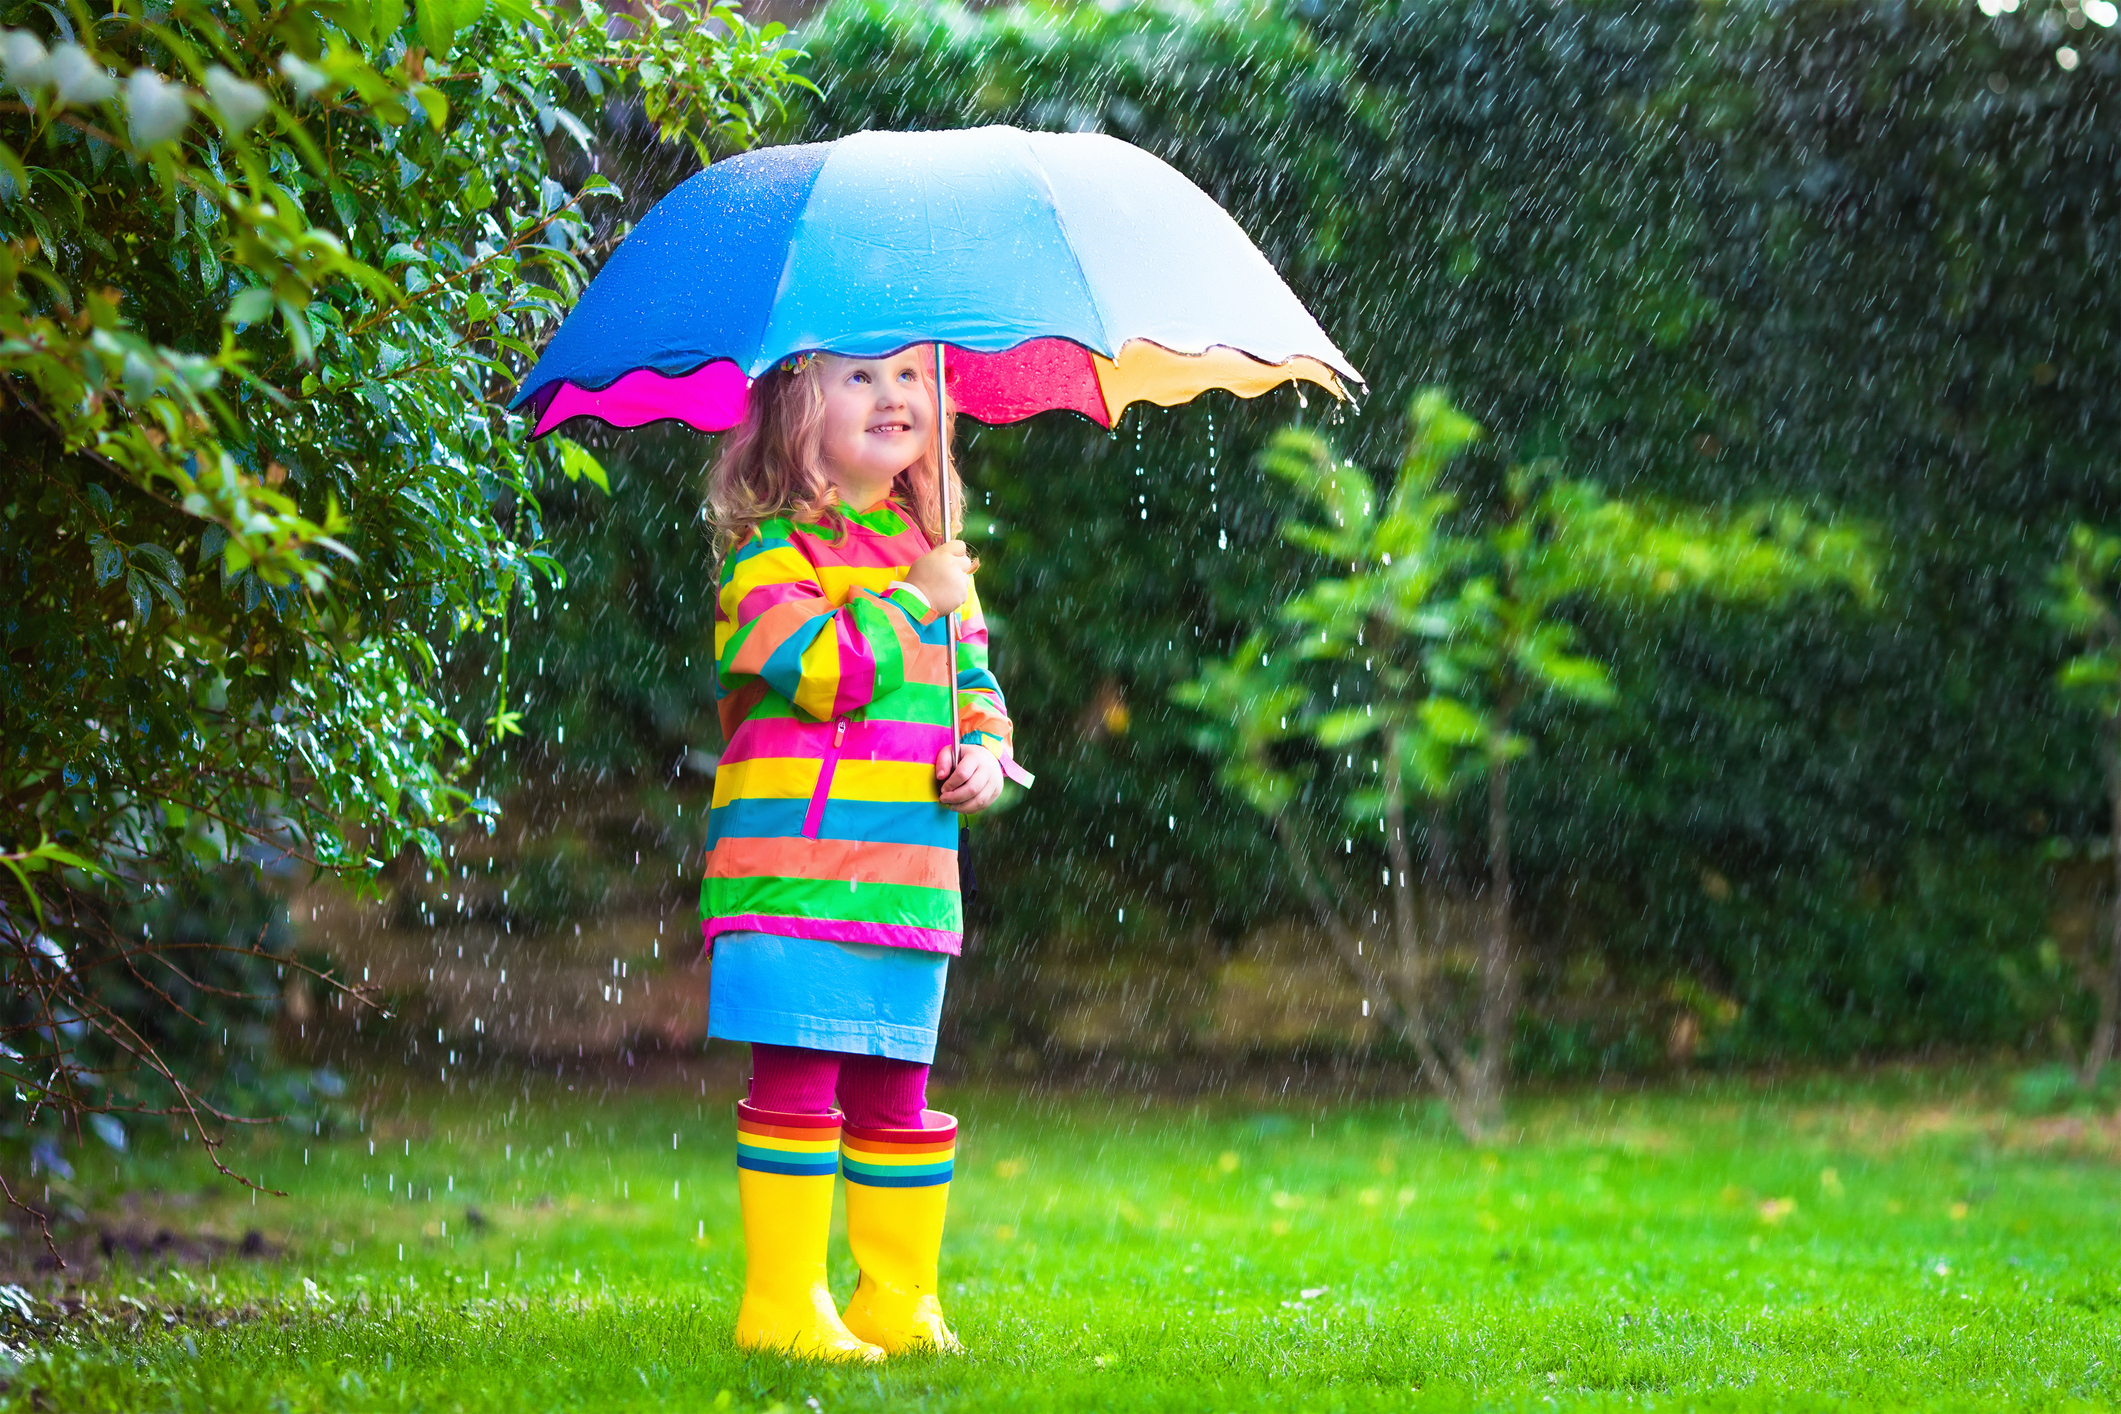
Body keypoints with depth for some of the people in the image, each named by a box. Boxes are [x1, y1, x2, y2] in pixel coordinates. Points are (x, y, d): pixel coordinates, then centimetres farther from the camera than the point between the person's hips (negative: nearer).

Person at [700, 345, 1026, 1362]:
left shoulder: (934, 551, 17)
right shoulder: (771, 552, -5)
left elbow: (975, 685, 22)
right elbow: (823, 671, -19)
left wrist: (986, 758, 1)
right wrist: (915, 599, -11)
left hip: (911, 880, 6)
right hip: (793, 872, -6)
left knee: (896, 1090, 11)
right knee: (796, 1081, -7)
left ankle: (898, 1298, 18)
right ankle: (782, 1302, -1)